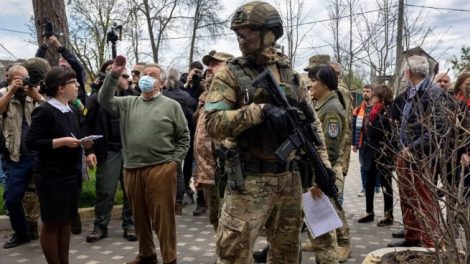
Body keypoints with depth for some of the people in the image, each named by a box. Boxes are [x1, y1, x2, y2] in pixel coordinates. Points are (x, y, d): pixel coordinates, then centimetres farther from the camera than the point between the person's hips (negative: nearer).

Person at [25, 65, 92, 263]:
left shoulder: (71, 112, 11)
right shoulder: (45, 111, -13)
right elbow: (31, 142, -17)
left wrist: (81, 142, 2)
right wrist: (62, 141, -20)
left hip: (71, 174, 8)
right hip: (52, 176, -8)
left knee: (66, 220, 13)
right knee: (51, 223, 3)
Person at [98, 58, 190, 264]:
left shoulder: (171, 105, 3)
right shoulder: (128, 103, 13)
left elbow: (184, 137, 4)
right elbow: (104, 100, 0)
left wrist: (174, 161, -5)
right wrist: (113, 75, -9)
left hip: (161, 169, -4)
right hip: (132, 170, 4)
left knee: (163, 216, -1)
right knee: (140, 216, 15)